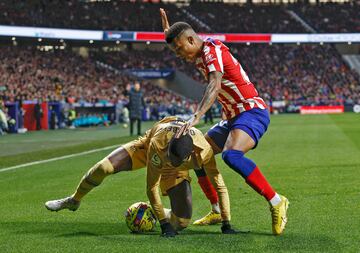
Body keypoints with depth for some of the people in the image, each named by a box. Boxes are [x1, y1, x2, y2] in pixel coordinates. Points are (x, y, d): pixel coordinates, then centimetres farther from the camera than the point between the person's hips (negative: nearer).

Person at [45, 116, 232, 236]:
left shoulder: (205, 151, -42)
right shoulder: (156, 144, -44)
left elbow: (220, 187, -29)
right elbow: (151, 187, -35)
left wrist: (226, 224, -28)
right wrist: (164, 224, -35)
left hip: (173, 171, 2)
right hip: (146, 148, -1)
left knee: (182, 222, -15)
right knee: (103, 167, -23)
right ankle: (74, 201, 6)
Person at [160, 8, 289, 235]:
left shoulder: (212, 50, -16)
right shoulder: (202, 54, 12)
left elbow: (214, 86, -33)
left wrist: (196, 118, -45)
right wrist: (169, 33, 16)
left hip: (252, 112, -10)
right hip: (233, 117, 10)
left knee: (231, 155, -34)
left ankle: (276, 202, -27)